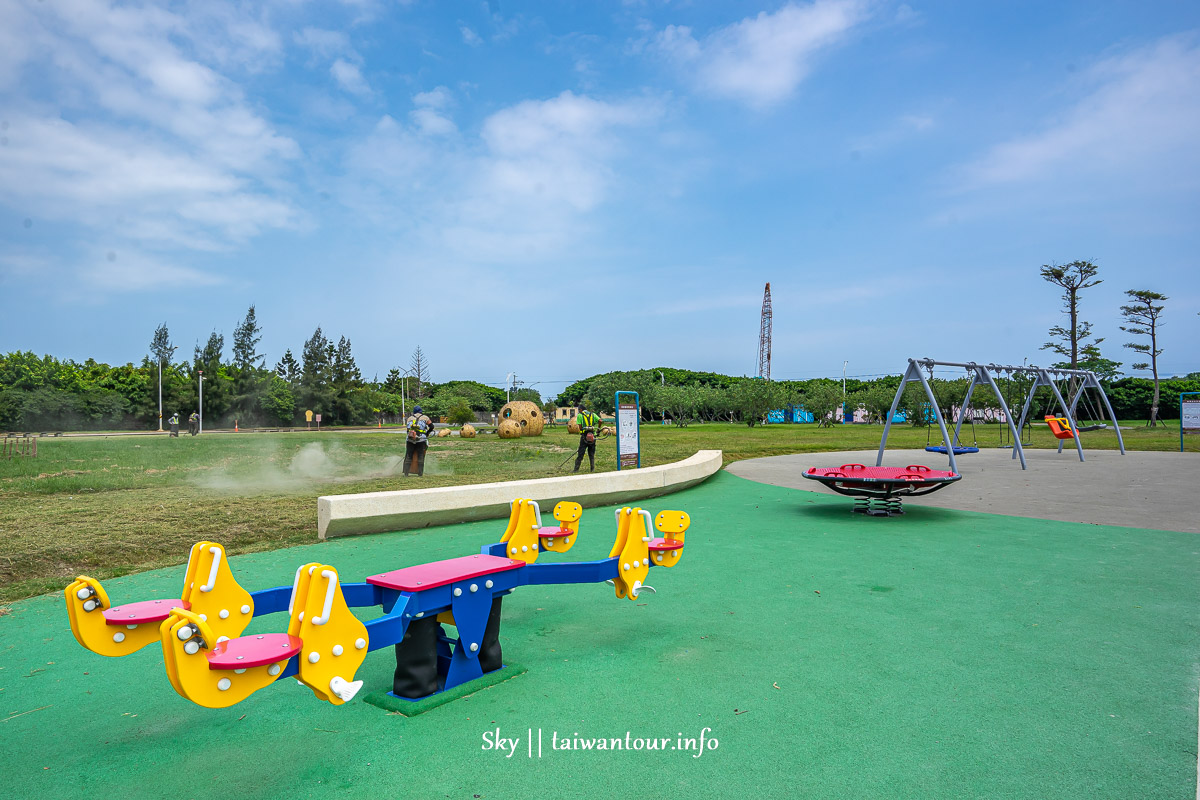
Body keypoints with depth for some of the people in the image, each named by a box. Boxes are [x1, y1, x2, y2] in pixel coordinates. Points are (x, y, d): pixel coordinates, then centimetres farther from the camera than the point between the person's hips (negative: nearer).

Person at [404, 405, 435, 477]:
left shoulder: (409, 418, 16)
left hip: (410, 439, 2)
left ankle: (406, 473, 4)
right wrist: (427, 433, 19)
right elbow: (431, 426, 4)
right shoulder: (425, 418, 11)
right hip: (421, 440, -2)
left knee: (408, 457, 8)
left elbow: (408, 428, 10)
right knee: (420, 457, 5)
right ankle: (420, 473, 1)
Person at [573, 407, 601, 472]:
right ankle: (593, 469, 9)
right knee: (592, 454, 12)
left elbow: (580, 426, -5)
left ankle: (576, 469, 2)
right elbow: (600, 421, -2)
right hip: (593, 436, 3)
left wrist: (582, 433, 5)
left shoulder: (579, 415, 2)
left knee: (580, 453, 1)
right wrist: (598, 429, 10)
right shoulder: (593, 414, 11)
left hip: (584, 436, -3)